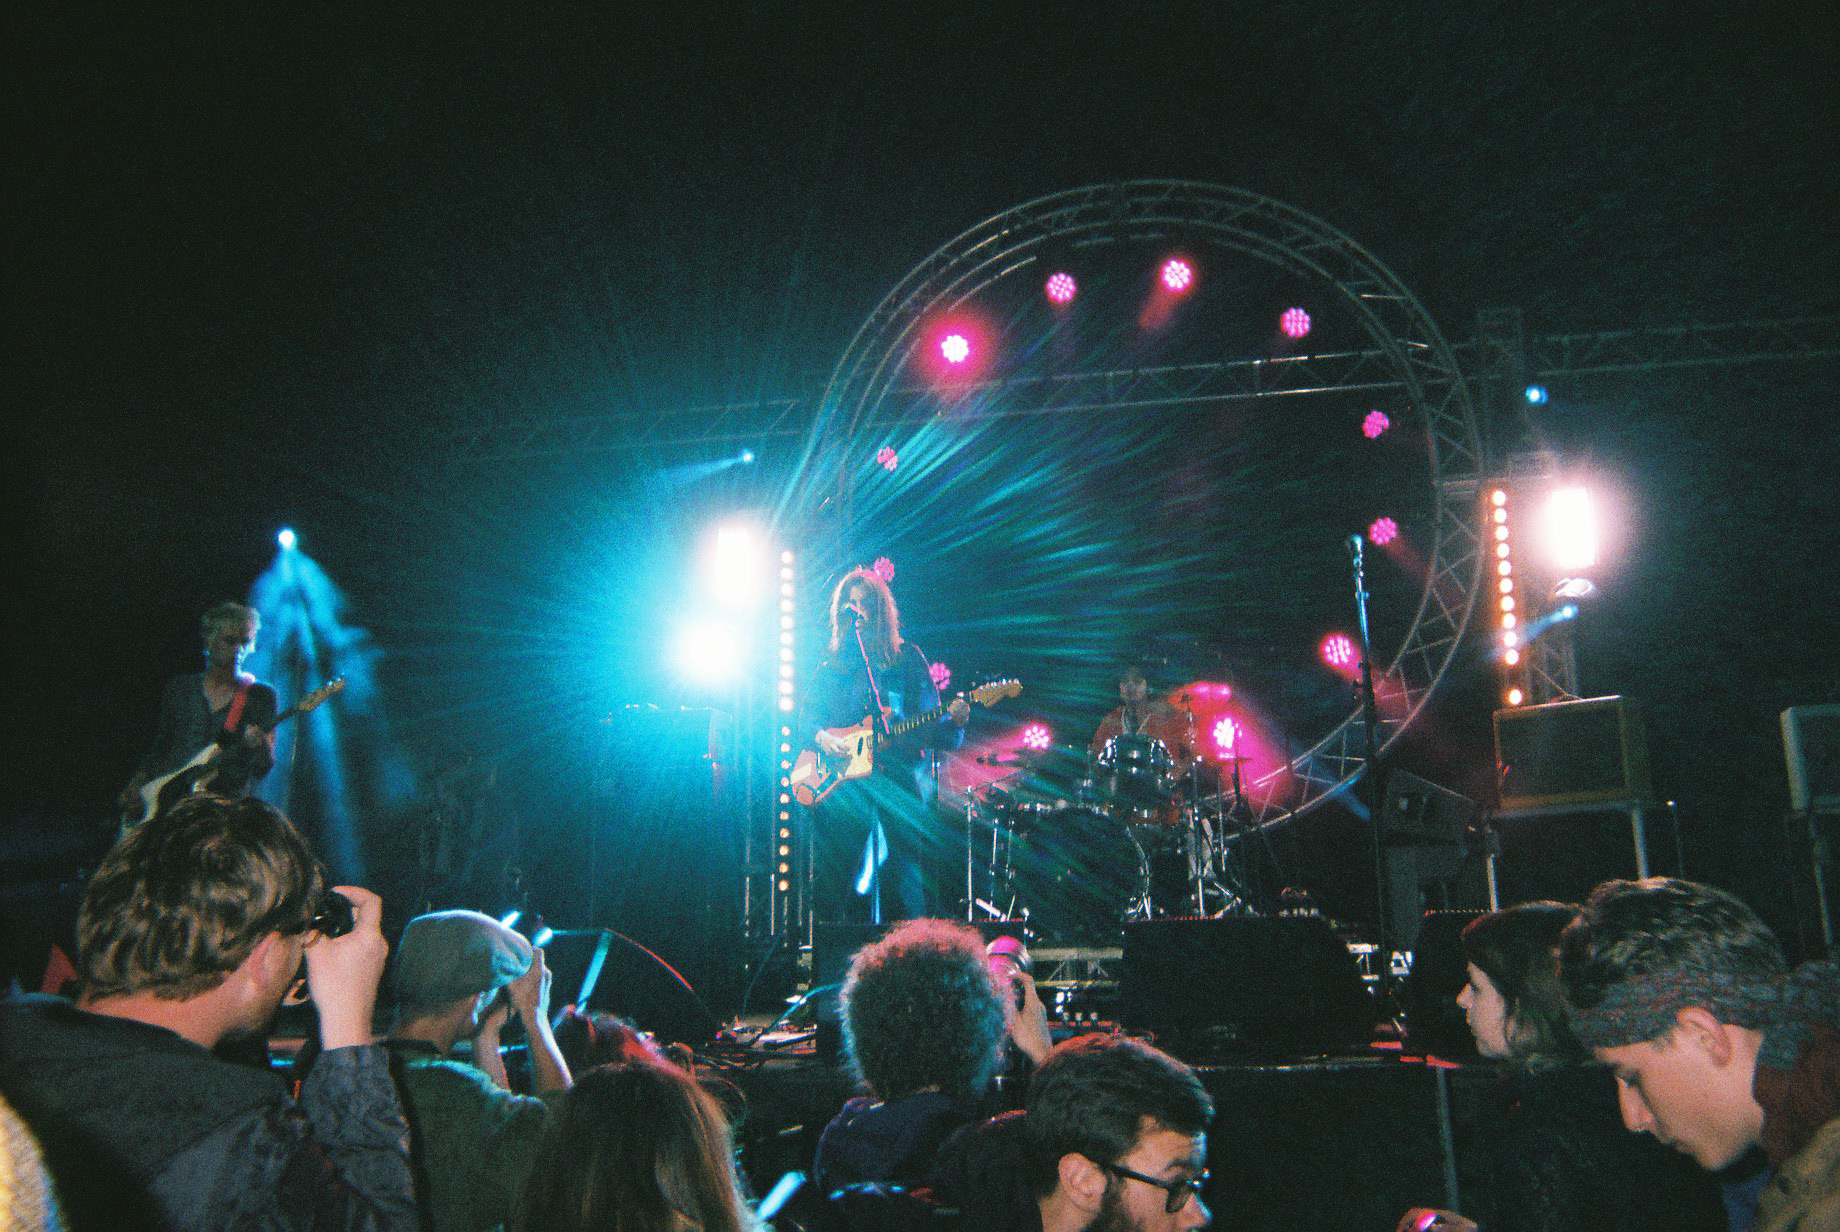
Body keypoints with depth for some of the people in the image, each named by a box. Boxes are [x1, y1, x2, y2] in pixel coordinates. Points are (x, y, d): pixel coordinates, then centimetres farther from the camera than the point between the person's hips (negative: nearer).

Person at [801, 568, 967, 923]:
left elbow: (935, 731, 7)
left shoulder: (907, 658, 10)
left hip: (899, 778, -1)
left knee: (904, 886, -5)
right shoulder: (830, 666, 14)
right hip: (842, 783, 1)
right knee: (832, 882, -2)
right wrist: (821, 737, -9)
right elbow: (809, 718, 12)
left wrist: (953, 721, -15)